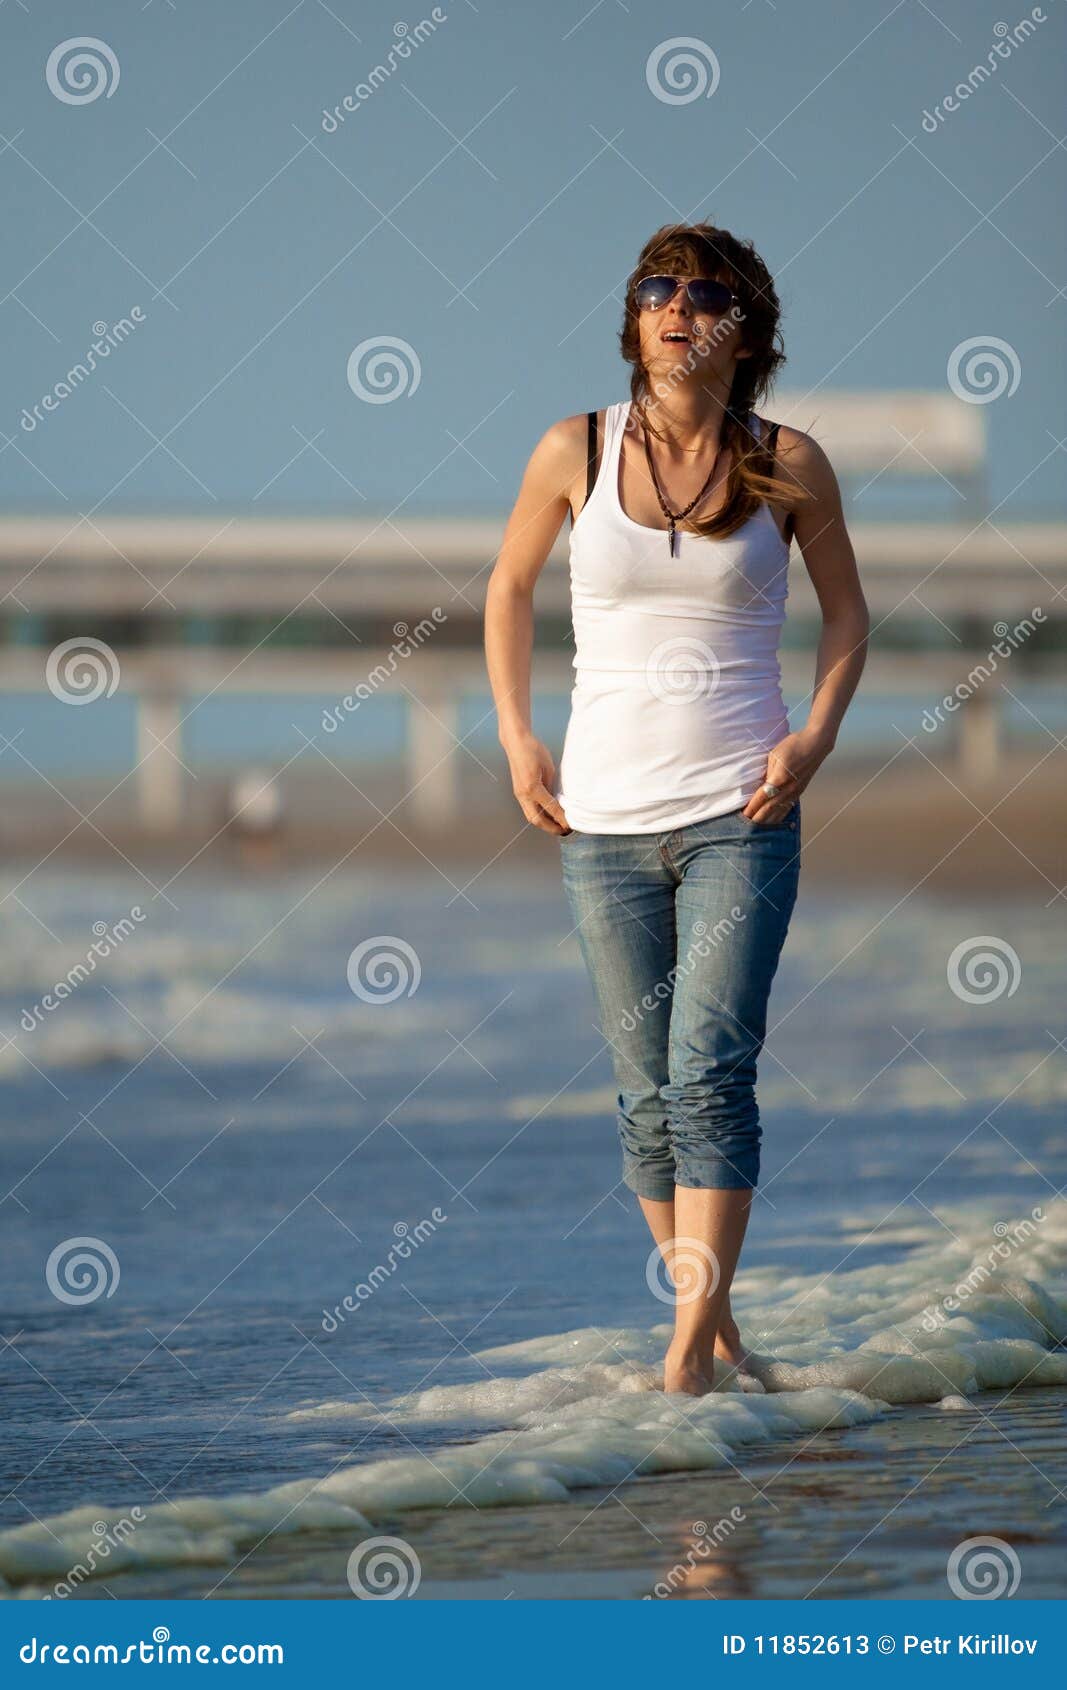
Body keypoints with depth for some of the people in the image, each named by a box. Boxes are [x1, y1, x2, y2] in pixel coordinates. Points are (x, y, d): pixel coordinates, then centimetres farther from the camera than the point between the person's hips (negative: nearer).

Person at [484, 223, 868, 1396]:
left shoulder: (787, 464, -1)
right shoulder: (576, 452, 1)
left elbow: (846, 610, 12)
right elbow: (509, 588, 16)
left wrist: (815, 736, -3)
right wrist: (515, 737, 6)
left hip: (740, 815, -2)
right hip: (604, 817, 2)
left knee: (709, 1069, -14)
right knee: (648, 1094, 5)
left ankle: (691, 1350, -16)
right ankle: (716, 1329, 19)